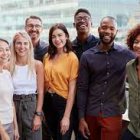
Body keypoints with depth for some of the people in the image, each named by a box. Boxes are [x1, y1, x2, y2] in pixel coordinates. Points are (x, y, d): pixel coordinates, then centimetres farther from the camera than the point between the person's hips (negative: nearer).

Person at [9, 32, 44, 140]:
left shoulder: (37, 65, -4)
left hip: (32, 105, -1)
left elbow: (40, 92, -2)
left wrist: (38, 115, -7)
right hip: (14, 105, 1)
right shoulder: (8, 66, -2)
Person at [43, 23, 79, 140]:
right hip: (48, 102, 5)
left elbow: (72, 89, -14)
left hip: (64, 103, -5)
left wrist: (66, 117, -17)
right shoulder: (47, 57, 4)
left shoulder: (72, 58, -12)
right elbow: (45, 82, 9)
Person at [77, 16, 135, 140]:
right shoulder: (87, 56, -1)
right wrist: (81, 117, -2)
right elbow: (82, 88, 0)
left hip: (113, 114, -1)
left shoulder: (126, 54, -3)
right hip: (91, 113, 1)